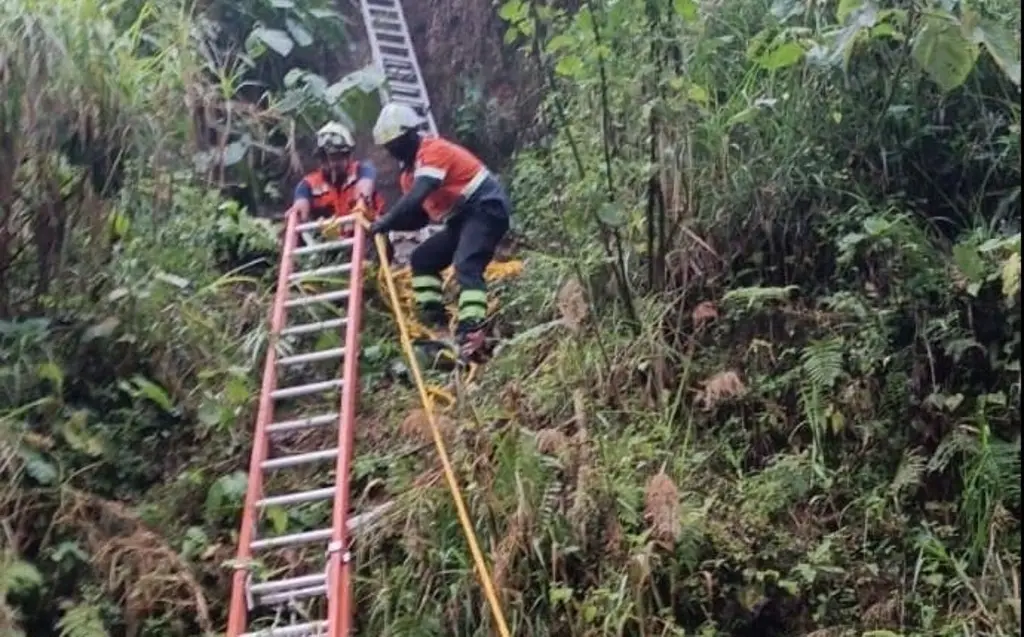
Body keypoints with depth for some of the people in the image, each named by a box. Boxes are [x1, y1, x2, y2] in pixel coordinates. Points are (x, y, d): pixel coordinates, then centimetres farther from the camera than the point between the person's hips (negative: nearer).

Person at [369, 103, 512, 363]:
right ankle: (436, 324, 8)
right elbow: (419, 215, 14)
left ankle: (472, 336, -41)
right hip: (463, 217, 11)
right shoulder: (410, 169, 14)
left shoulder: (433, 151, -16)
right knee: (422, 260, 12)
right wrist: (388, 224, -1)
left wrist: (386, 221, -29)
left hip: (486, 208, -11)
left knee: (466, 267, -30)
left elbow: (416, 198, -30)